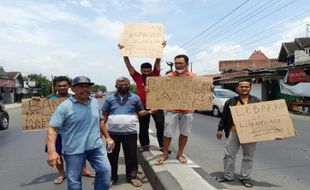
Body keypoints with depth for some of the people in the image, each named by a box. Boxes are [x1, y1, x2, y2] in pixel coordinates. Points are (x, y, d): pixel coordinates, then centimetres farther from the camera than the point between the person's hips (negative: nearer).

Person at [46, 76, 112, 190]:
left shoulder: (95, 102, 6)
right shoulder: (64, 106, -12)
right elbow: (52, 129, -16)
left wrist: (107, 137, 21)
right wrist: (52, 152, -26)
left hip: (96, 146, 4)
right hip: (74, 150, -4)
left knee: (105, 170, 3)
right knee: (74, 180, 6)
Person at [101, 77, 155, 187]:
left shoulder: (135, 98, 4)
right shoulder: (110, 98, 5)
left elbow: (140, 112, 9)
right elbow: (104, 115, 6)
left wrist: (148, 112, -9)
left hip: (130, 133, 0)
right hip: (113, 133, 1)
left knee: (131, 155, 9)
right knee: (112, 156, 12)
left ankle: (132, 176, 26)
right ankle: (112, 177, 29)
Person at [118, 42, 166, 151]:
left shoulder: (155, 75, 3)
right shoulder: (137, 77, 3)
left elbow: (157, 61, -1)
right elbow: (128, 65, 1)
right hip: (143, 106, 1)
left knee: (161, 126, 2)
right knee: (143, 128, 12)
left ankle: (163, 146, 13)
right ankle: (145, 145, 28)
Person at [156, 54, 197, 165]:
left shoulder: (193, 76, 5)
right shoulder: (169, 76, 1)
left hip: (188, 109, 2)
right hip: (172, 109, -1)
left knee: (184, 133, 11)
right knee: (168, 132, 5)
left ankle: (180, 154, 28)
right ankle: (165, 154, 23)